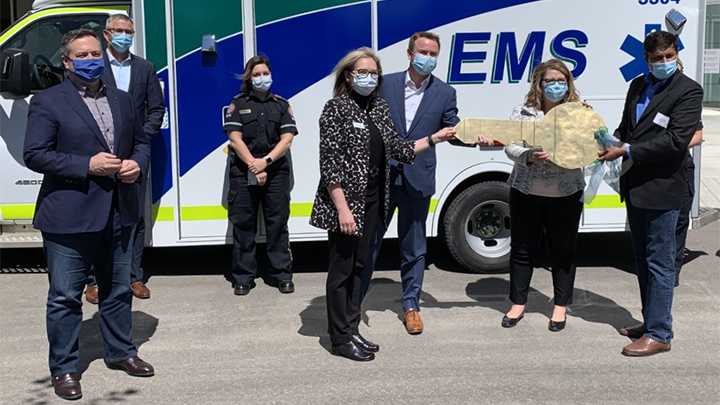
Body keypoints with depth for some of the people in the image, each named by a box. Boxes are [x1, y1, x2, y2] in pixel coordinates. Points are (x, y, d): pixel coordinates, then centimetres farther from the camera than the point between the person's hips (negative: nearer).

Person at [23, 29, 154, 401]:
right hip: (68, 216, -5)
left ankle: (120, 352, 34)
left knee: (118, 290, 17)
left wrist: (137, 165, -3)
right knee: (65, 296, 3)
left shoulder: (122, 101, 12)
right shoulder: (47, 102, -5)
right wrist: (87, 166, -20)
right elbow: (35, 155, -12)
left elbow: (141, 143, 20)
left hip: (118, 214, 6)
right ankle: (63, 369, 16)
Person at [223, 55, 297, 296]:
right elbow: (235, 139, -2)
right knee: (243, 225, 1)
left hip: (276, 173, 1)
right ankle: (243, 278, 8)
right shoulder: (238, 104, 7)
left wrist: (265, 162, -13)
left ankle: (283, 275, 7)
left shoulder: (281, 104, 11)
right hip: (243, 174, -1)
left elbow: (286, 139, 1)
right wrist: (253, 166, -11)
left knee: (278, 223, 1)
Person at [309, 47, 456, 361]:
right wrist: (342, 208, -21)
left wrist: (434, 139, 9)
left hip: (372, 202, 7)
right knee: (341, 269, 1)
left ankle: (351, 330, 26)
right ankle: (340, 339, 11)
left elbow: (397, 149, 16)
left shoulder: (379, 108, 11)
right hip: (345, 202, -7)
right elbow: (329, 162, -16)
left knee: (358, 265, 14)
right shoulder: (337, 108, -11)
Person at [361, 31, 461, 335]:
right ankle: (354, 301, 21)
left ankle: (411, 305, 25)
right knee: (368, 240, 8)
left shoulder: (444, 93, 2)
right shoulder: (386, 84, 1)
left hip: (417, 180, 0)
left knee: (414, 248, 10)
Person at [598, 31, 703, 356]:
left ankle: (659, 334, 5)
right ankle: (651, 321, 29)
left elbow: (676, 141, -19)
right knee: (643, 260, 16)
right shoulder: (638, 86, 12)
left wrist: (626, 151, -19)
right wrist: (612, 144, 0)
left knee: (659, 263, -2)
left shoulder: (688, 91, -11)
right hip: (635, 186, 8)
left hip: (661, 189, -8)